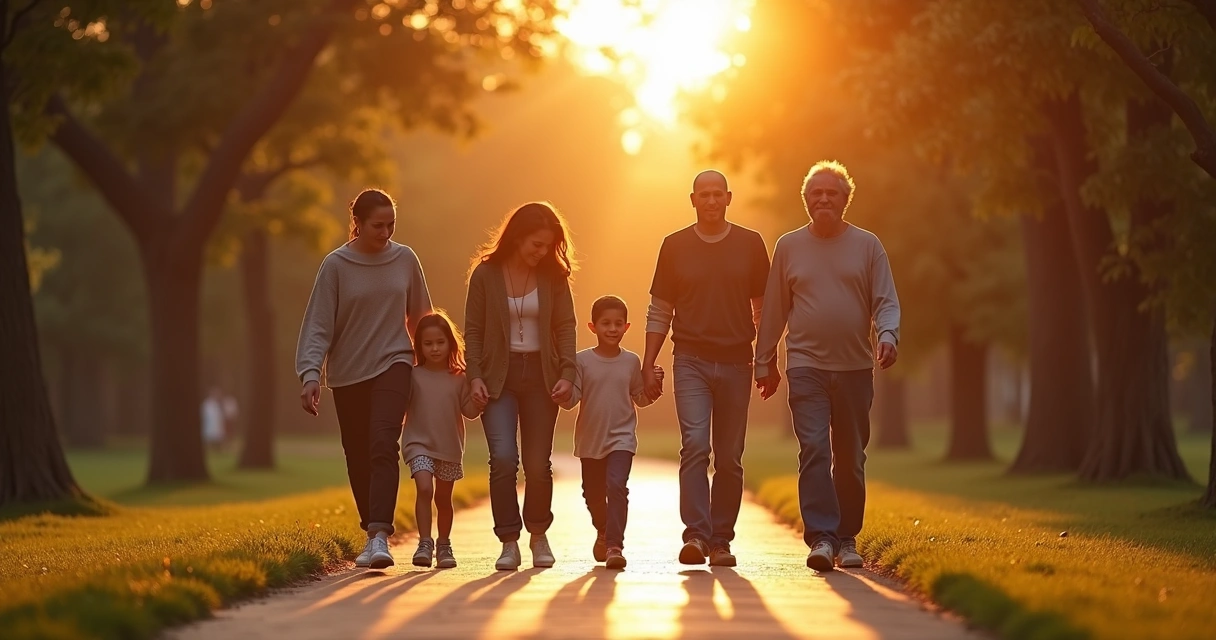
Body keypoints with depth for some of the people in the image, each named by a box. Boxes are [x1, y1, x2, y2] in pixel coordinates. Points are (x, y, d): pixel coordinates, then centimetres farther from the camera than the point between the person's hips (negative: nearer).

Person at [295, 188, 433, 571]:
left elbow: (419, 316, 12)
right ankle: (371, 534, 24)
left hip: (393, 365, -1)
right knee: (358, 458, 8)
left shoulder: (405, 260, 0)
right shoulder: (336, 265, -6)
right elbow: (318, 325, -8)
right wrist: (311, 374, -19)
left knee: (383, 445, -20)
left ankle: (380, 536, -30)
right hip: (348, 373, 1)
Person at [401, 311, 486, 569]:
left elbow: (469, 411, 1)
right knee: (424, 489, -21)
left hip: (450, 448, 2)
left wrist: (480, 403, -16)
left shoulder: (459, 378, 2)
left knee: (444, 498, 12)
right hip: (419, 444, -2)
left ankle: (444, 546, 27)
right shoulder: (413, 376, -1)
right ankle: (425, 543, -19)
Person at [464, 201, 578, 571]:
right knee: (503, 457, -16)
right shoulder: (485, 274, -3)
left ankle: (539, 535, 27)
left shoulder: (553, 276, 2)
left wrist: (567, 373, -10)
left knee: (537, 463, 4)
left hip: (540, 374, 2)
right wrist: (474, 376, -10)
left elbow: (566, 326, 2)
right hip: (499, 375, -2)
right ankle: (509, 542, -7)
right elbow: (473, 330, 0)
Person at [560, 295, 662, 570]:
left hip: (621, 437, -1)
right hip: (590, 440, 1)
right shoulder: (582, 360, -5)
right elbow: (571, 399, -6)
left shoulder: (632, 361, 1)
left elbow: (640, 399, 9)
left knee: (617, 486, -21)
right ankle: (603, 531, 45)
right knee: (593, 493, 16)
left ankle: (614, 545, -23)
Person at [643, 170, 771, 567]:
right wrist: (648, 366, 3)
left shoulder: (750, 245, 7)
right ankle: (696, 534, -21)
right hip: (691, 361, -1)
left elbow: (763, 308, 11)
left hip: (736, 362, 1)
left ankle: (721, 541, 9)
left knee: (730, 457, 3)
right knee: (695, 445, -16)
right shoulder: (675, 246, 6)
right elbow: (660, 311, 9)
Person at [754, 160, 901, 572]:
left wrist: (888, 335, -17)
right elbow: (774, 310, 12)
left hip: (855, 368, 1)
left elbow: (886, 301, 3)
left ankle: (847, 538, 18)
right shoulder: (789, 247, 8)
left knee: (850, 458, 7)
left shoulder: (867, 245, 7)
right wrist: (765, 362, 13)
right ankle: (821, 536, -20)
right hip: (807, 366, -1)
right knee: (814, 450, -15)